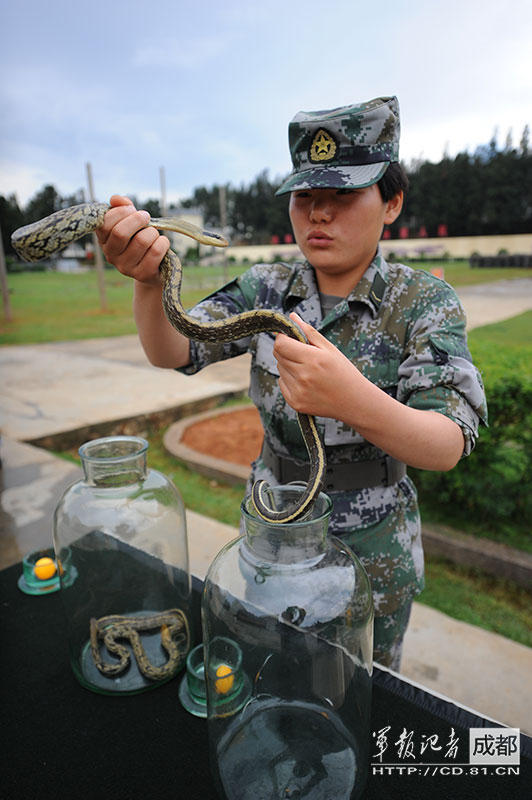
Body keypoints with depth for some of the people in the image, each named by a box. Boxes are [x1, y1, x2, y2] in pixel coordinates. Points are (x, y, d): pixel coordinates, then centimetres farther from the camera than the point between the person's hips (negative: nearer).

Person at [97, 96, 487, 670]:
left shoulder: (423, 302, -15)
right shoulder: (267, 289, -6)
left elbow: (450, 446, -25)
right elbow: (173, 353, -17)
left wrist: (355, 400, -45)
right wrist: (149, 280, -38)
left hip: (372, 553, -2)